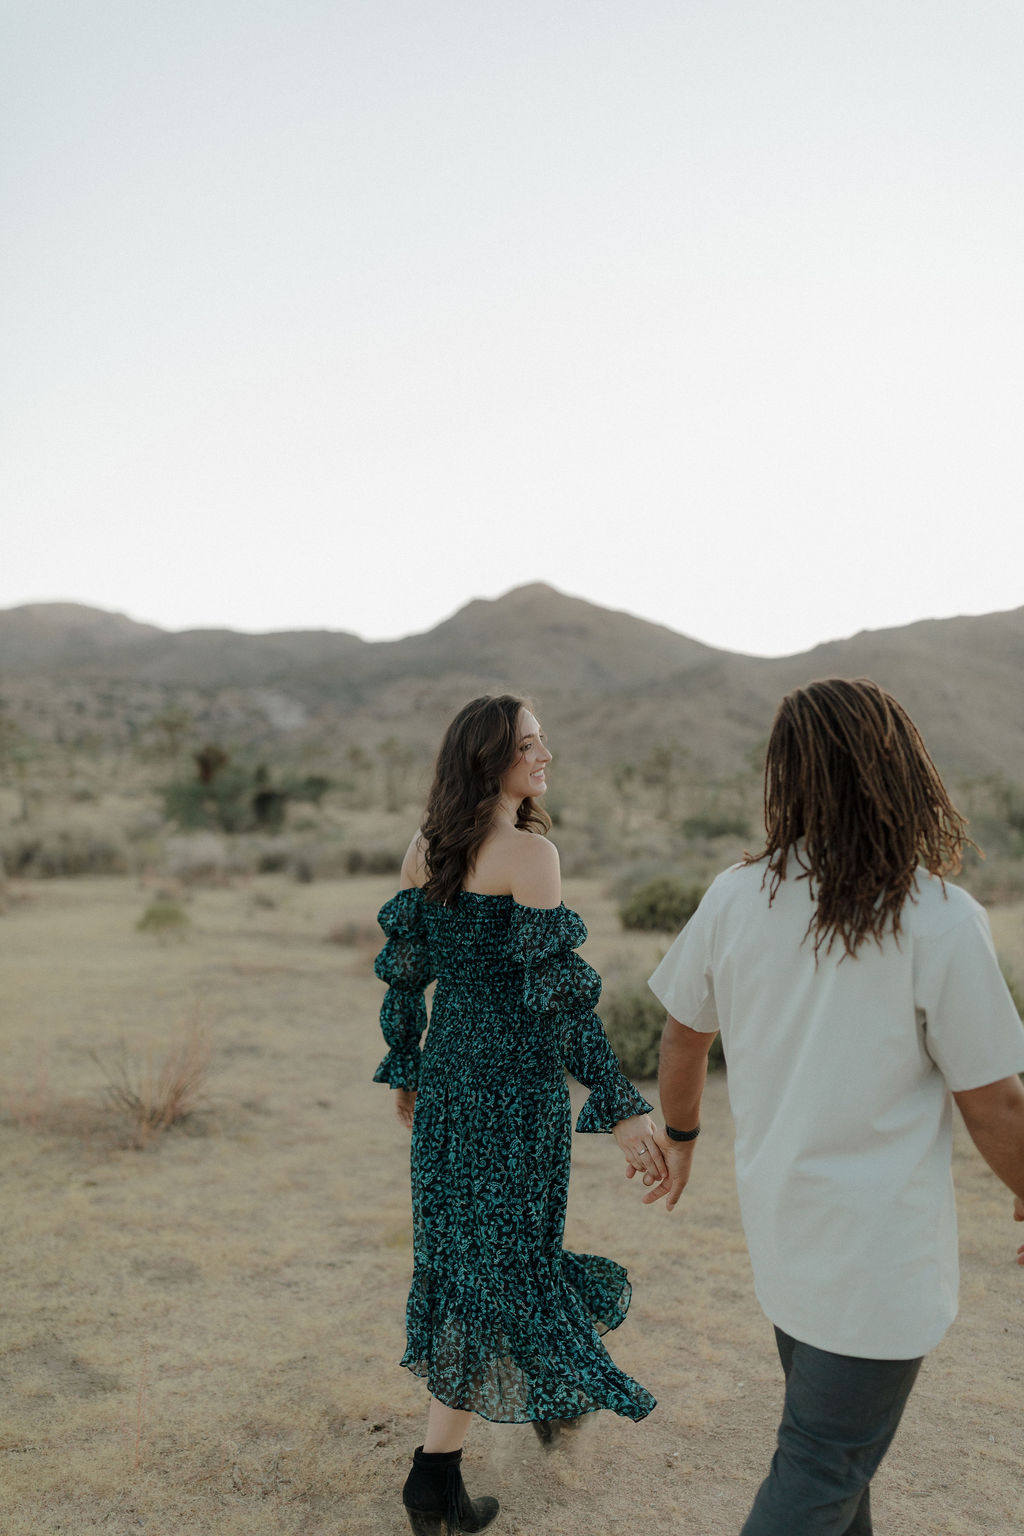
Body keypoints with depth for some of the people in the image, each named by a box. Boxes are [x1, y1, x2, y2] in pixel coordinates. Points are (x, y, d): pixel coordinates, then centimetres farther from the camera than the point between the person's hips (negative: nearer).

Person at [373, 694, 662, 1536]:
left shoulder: (425, 848, 3)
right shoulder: (531, 852, -18)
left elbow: (403, 967, 8)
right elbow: (558, 988, -21)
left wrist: (405, 1070, 19)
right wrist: (621, 1107, -18)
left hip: (447, 1065, 8)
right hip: (516, 1076, -8)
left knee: (466, 1239, 22)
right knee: (497, 1256, 5)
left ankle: (549, 1394, 46)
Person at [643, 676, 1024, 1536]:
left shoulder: (735, 899, -10)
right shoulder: (942, 923, -23)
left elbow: (684, 1035, 3)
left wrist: (680, 1134, 21)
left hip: (781, 1216, 5)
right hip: (879, 1247, -5)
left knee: (834, 1431, 28)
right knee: (823, 1467, 11)